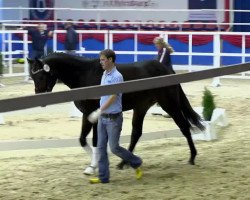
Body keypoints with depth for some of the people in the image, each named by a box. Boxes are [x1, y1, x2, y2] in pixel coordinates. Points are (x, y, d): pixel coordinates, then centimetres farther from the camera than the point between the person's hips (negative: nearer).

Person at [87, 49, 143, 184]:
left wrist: (99, 112, -26)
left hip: (113, 118, -8)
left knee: (114, 148, -2)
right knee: (101, 147, 5)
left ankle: (136, 163, 19)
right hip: (103, 117, 8)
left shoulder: (117, 77, -17)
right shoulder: (105, 74, 9)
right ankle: (103, 177, 10)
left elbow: (112, 98, -23)